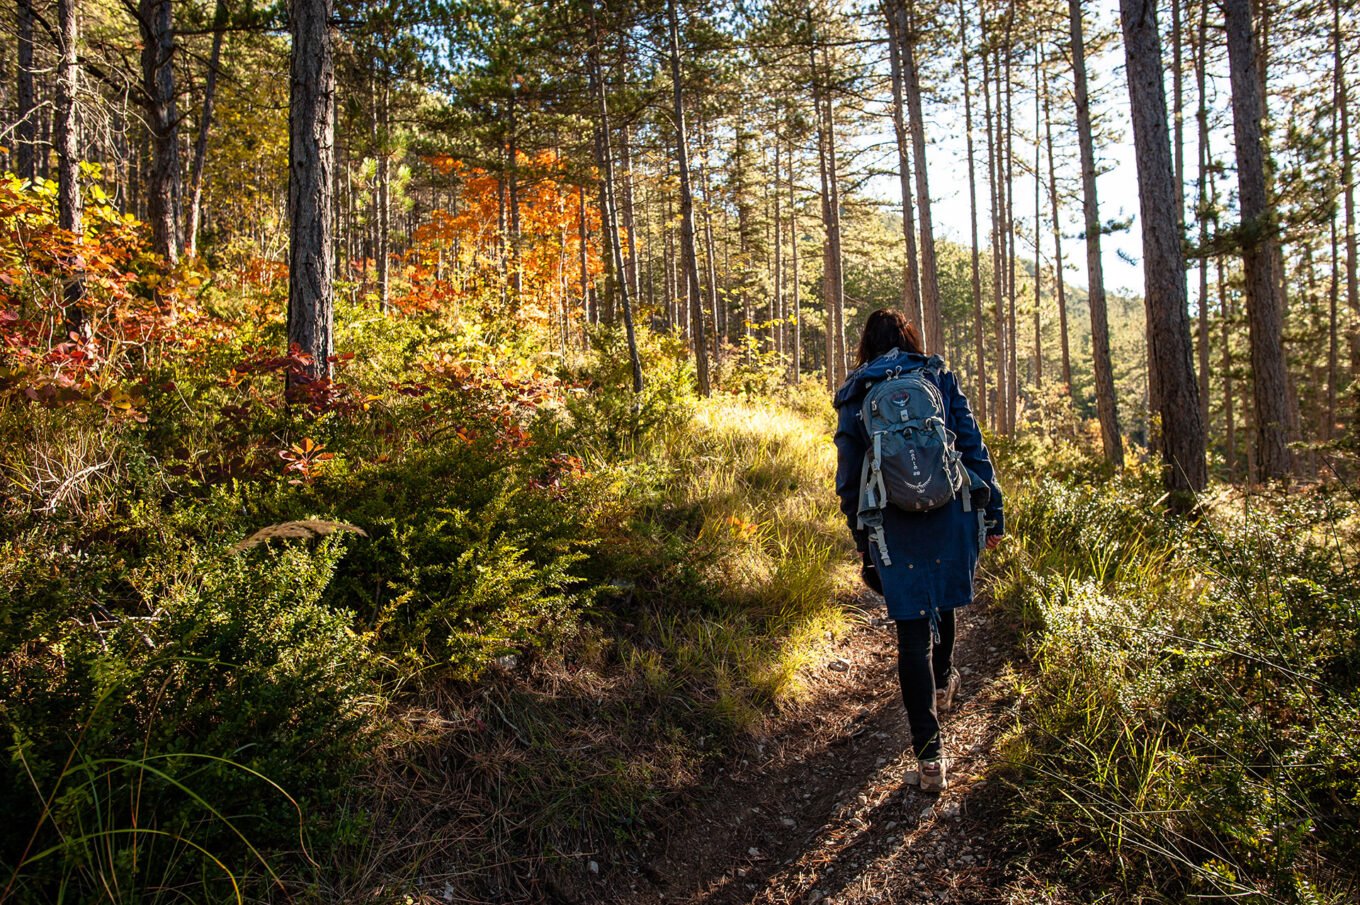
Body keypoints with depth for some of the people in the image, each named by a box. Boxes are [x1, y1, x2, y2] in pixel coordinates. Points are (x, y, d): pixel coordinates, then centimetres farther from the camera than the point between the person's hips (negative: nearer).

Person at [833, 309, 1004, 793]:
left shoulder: (854, 398, 4)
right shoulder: (939, 379, 5)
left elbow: (849, 479, 5)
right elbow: (973, 447, 2)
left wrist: (863, 542, 13)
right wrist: (993, 512, 7)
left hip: (894, 528, -1)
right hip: (950, 514, 2)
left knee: (913, 634, 3)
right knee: (942, 602, 27)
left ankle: (930, 754, 4)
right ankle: (943, 681, 52)